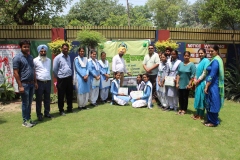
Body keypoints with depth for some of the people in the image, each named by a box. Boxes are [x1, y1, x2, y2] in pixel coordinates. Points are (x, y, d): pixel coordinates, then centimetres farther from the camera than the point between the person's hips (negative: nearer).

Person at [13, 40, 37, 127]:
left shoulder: (30, 57, 11)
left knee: (29, 103, 14)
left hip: (31, 84, 7)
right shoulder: (17, 58, -10)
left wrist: (35, 82, 12)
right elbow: (16, 73, -13)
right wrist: (20, 86, -16)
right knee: (25, 103, 2)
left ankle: (29, 119, 25)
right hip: (24, 84, -6)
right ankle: (25, 121, 14)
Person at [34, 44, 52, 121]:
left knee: (47, 98, 11)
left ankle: (47, 113, 23)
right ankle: (39, 114, 13)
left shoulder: (49, 60, 13)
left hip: (48, 82, 4)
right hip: (39, 82, -4)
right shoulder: (35, 60, -2)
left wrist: (49, 79, 12)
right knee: (39, 99, 3)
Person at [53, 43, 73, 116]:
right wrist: (58, 77, 4)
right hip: (62, 79, -5)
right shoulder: (58, 57, -7)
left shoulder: (68, 57, 12)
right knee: (61, 95, 4)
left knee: (69, 94, 12)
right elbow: (54, 69, -5)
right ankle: (61, 110, 16)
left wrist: (70, 76, 11)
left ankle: (69, 108, 26)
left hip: (69, 78, 6)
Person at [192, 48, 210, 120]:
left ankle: (201, 115, 8)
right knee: (198, 97, 12)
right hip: (198, 82, 8)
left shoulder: (206, 61, -11)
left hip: (202, 82, -8)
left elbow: (205, 73, -17)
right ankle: (197, 113, 22)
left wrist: (198, 80, -13)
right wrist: (195, 79, 2)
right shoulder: (200, 61, 15)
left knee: (201, 98, -2)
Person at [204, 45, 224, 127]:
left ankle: (214, 122, 11)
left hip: (213, 85, -10)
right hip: (212, 85, 10)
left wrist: (206, 86, -18)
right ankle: (210, 119, 25)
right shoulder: (215, 59, 13)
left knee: (212, 103, 0)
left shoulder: (215, 61, -17)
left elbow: (212, 75, -20)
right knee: (210, 103, 15)